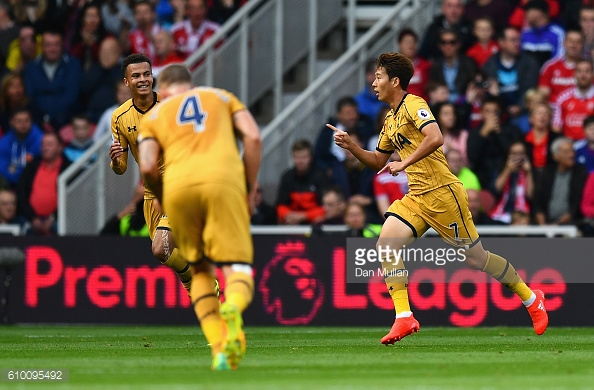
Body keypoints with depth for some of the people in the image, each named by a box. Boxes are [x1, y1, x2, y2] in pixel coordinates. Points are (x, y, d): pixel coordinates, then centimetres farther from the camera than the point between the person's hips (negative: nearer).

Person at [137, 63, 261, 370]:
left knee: (199, 269, 17)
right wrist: (249, 189, 17)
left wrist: (163, 199, 25)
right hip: (223, 178, -1)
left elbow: (148, 167, 9)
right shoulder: (221, 97, 29)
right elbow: (253, 137, 12)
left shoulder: (153, 116, 27)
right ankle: (233, 307, -39)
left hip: (178, 184, 1)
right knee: (237, 265, -3)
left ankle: (218, 347, 3)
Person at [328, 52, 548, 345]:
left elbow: (435, 137, -29)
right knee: (386, 245, -10)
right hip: (416, 197, 9)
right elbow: (378, 161, 25)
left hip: (442, 193, -9)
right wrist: (351, 147, 10)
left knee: (474, 256, -2)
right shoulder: (390, 119, 17)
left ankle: (531, 298, 16)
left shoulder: (413, 104, -12)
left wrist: (405, 162, -28)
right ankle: (404, 318, -12)